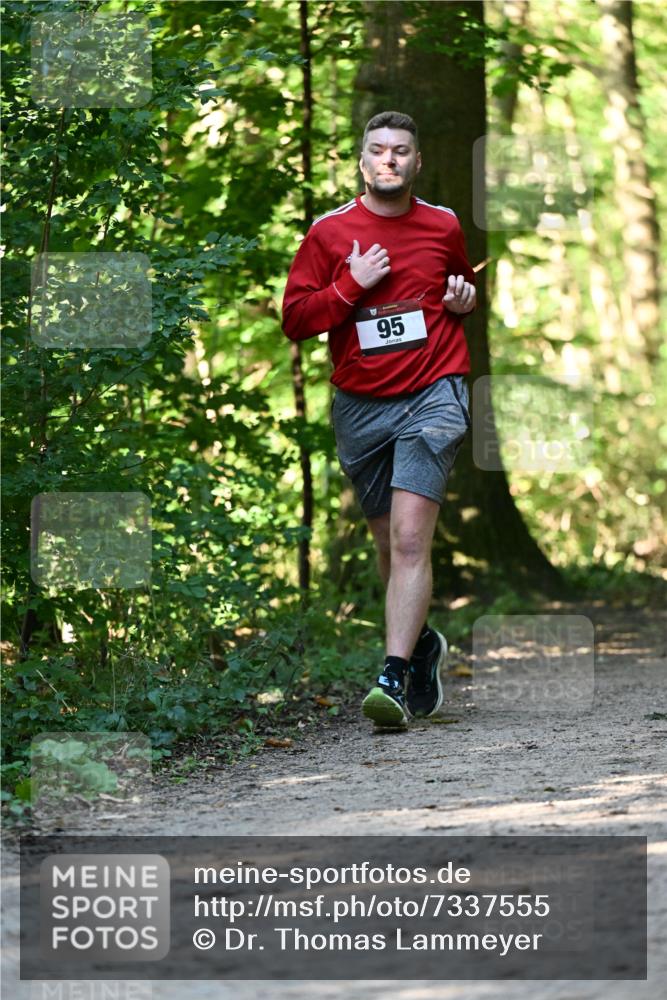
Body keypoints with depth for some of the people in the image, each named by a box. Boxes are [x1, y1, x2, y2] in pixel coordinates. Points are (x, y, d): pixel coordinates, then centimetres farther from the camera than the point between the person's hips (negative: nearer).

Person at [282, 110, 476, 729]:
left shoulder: (444, 226, 8)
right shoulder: (330, 232, 4)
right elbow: (294, 319, 2)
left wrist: (464, 299, 4)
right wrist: (352, 285, -10)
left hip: (432, 398, -2)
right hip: (359, 406, 2)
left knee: (410, 540, -17)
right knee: (388, 544, 10)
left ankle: (395, 678, -22)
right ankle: (422, 646, 36)